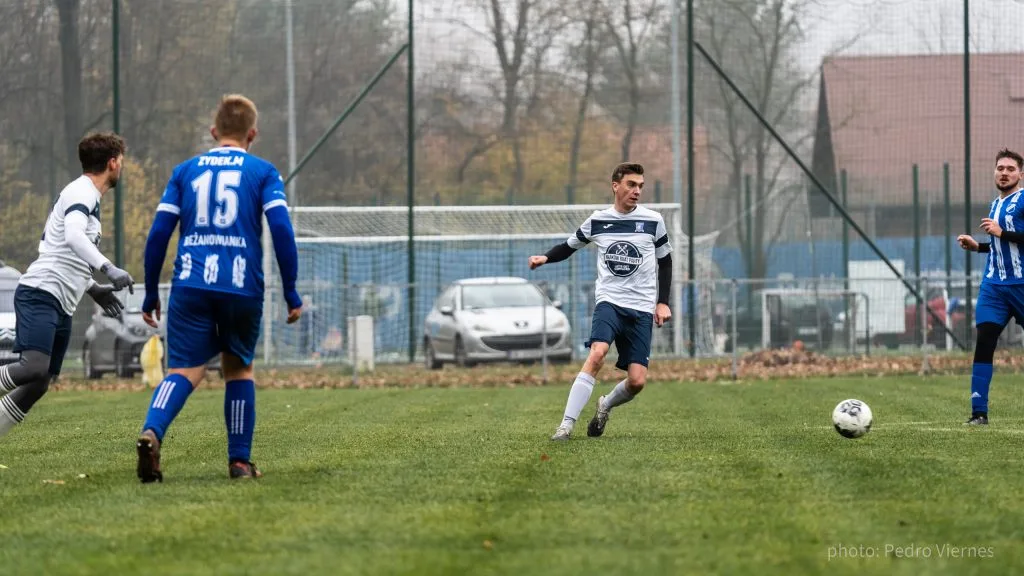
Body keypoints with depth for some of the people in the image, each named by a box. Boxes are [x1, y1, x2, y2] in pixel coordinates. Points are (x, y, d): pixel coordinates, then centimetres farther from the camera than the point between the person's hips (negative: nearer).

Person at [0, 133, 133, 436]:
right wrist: (109, 269, -36)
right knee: (33, 368, -28)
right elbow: (73, 236, -27)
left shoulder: (86, 195, 23)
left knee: (38, 385, 5)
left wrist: (93, 289, 32)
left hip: (60, 305, 10)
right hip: (41, 294, -10)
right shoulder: (82, 192, -8)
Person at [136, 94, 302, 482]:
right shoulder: (263, 173, 9)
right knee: (239, 369, 18)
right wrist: (291, 292, 1)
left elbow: (159, 233, 9)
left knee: (184, 370, -5)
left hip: (190, 287, 1)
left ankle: (151, 433, -33)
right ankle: (239, 461, 17)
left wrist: (151, 294, 15)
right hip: (242, 287, -1)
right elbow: (281, 229, -3)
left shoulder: (185, 171, 15)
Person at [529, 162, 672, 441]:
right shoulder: (597, 220, 3)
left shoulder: (653, 220, 2)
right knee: (597, 354, -29)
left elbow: (665, 260, 14)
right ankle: (566, 425, -27)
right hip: (609, 301, -1)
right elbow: (570, 246, 16)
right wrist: (546, 258, -4)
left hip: (642, 308, 1)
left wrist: (662, 302, 7)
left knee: (637, 381, -9)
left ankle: (606, 405, 25)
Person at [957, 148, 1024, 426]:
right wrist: (978, 246, 15)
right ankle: (979, 412, -9)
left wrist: (1001, 232, -19)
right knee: (984, 342, -7)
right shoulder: (995, 205, 18)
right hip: (994, 285, 6)